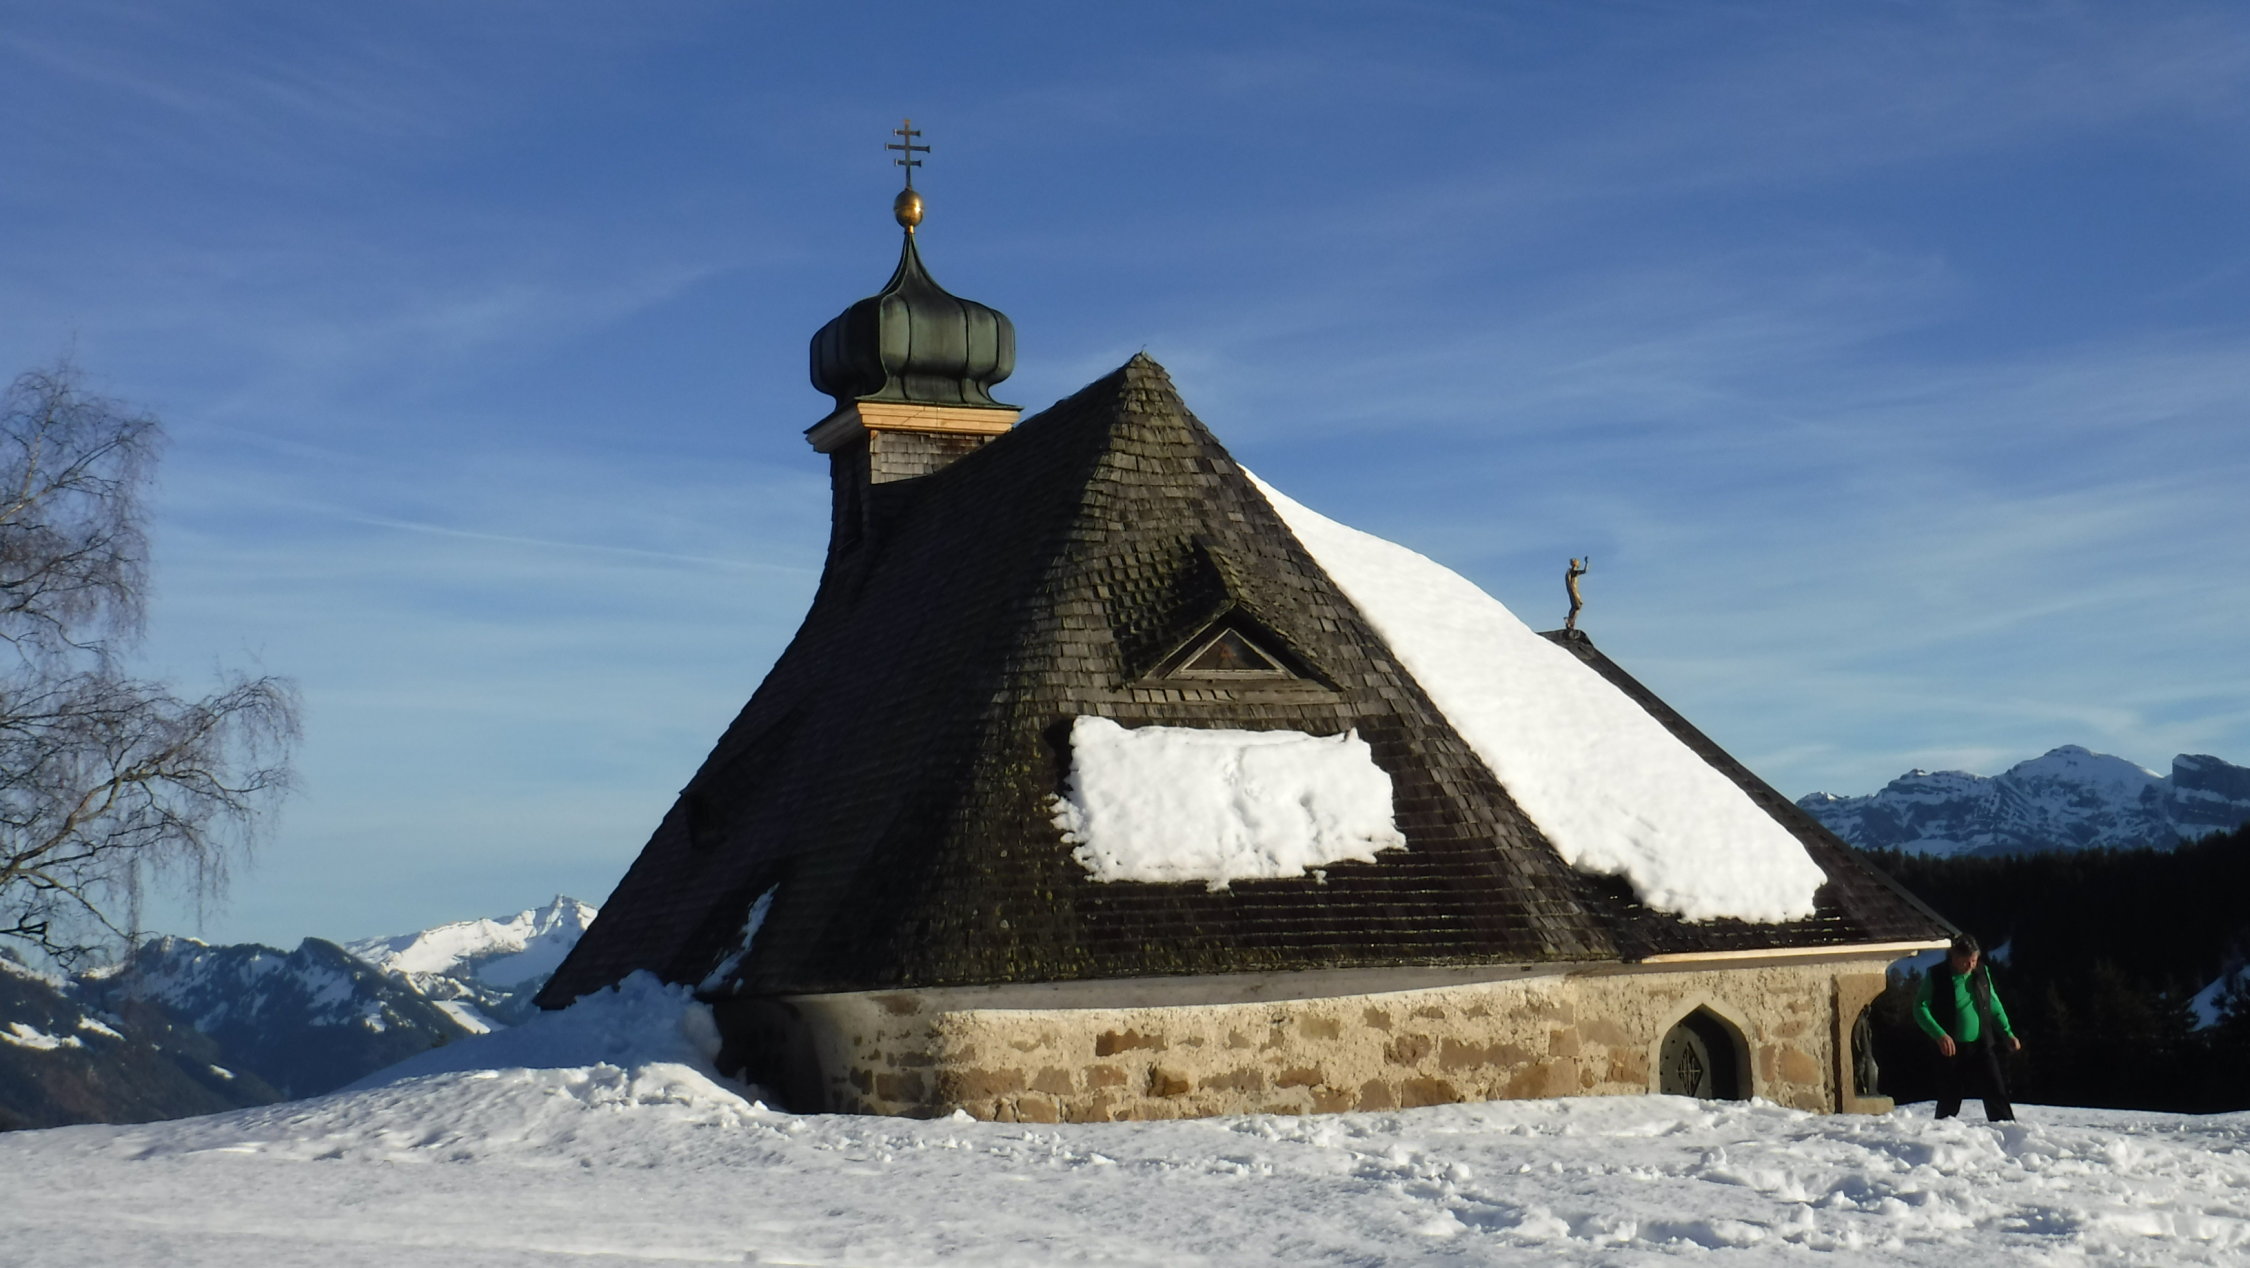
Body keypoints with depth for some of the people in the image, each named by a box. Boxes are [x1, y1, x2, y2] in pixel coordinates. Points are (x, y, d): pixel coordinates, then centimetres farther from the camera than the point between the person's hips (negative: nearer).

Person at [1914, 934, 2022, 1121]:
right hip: (1951, 1049, -2)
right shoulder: (1936, 976, -7)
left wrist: (2008, 1033, 10)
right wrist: (1940, 1035, -21)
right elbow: (1920, 1008, -9)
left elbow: (1994, 1005, 17)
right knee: (1948, 1101, 4)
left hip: (1982, 1047, 2)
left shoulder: (1982, 972, 5)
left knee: (1997, 1095, -3)